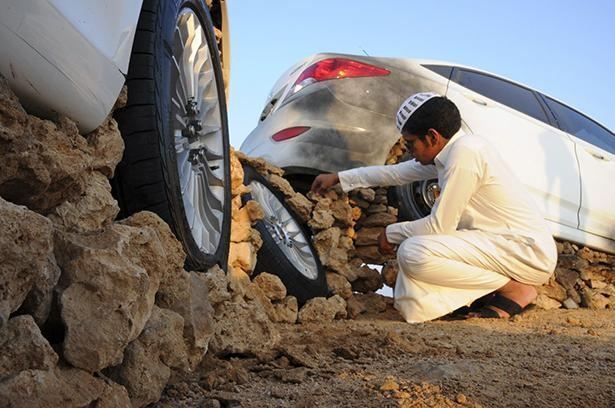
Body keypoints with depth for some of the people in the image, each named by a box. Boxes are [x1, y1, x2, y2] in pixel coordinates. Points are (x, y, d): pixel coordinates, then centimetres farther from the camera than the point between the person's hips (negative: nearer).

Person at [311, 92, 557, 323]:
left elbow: (440, 227, -17)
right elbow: (396, 173, 24)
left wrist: (391, 233, 0)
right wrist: (339, 178, 28)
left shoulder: (465, 153, -19)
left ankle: (514, 288, -10)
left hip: (528, 251, -9)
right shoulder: (448, 151, 10)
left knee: (414, 254, -23)